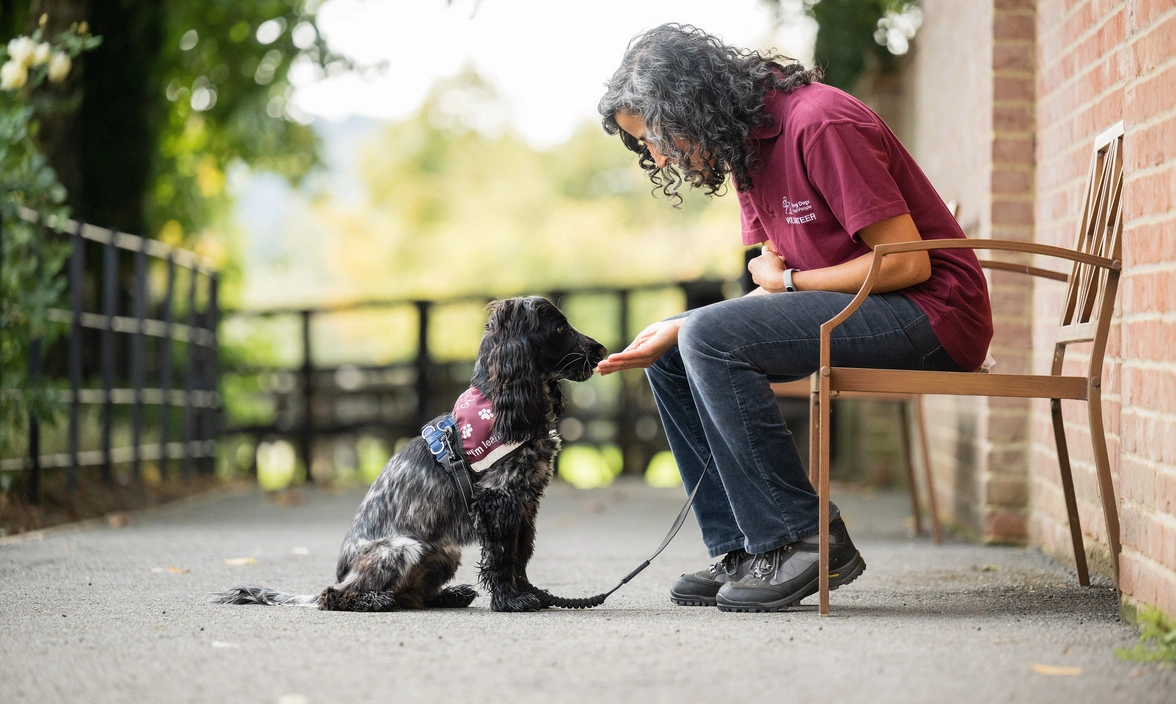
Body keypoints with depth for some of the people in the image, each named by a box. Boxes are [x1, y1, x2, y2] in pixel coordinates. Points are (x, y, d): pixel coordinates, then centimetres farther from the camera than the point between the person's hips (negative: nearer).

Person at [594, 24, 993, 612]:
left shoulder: (819, 125, -19)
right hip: (852, 313, 10)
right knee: (672, 356, 7)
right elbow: (775, 285, 9)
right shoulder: (747, 148, 10)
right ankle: (745, 550, 3)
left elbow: (907, 261, -21)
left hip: (930, 312, -10)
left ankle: (804, 539, -17)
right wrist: (674, 333, -5)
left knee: (709, 339, -24)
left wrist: (789, 279, -11)